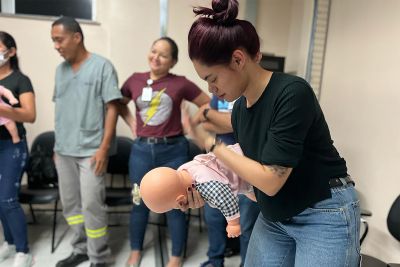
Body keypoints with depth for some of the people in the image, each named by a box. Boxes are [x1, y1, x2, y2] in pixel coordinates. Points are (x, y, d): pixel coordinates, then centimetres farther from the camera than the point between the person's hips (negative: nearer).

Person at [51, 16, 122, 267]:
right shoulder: (60, 70, 12)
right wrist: (58, 145, 14)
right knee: (70, 203, 14)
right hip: (64, 150, 7)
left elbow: (112, 108, -10)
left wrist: (104, 147, -16)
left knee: (92, 205, -2)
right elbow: (60, 109, 16)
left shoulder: (102, 66, -6)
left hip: (91, 150, -6)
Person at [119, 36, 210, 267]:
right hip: (142, 149, 3)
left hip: (173, 151, -2)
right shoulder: (135, 80, 3)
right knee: (140, 202, 15)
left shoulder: (181, 83, -6)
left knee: (174, 205, 8)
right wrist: (132, 123, 7)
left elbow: (208, 104, 3)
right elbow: (119, 104, 20)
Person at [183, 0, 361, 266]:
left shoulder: (292, 92, -24)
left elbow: (270, 181, -24)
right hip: (273, 219, 7)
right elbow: (250, 172, 7)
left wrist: (215, 147, -14)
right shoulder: (239, 109, -1)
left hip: (325, 216, -6)